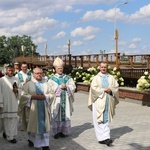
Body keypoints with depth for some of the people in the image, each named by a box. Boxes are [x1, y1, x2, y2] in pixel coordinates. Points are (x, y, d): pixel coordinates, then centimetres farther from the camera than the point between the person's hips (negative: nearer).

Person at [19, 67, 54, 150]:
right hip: (32, 109, -2)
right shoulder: (28, 84, 1)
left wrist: (45, 97, -12)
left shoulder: (46, 84, 10)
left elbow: (51, 94, 6)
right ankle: (31, 139, 33)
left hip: (43, 109, 2)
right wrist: (32, 96, -18)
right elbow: (23, 95, -6)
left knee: (44, 126, -1)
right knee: (33, 125, 8)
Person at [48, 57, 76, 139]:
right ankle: (57, 131, 3)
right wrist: (60, 87, -13)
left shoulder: (67, 78, 12)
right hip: (56, 100, -2)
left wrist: (66, 87, -12)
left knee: (65, 115, 1)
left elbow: (73, 86, 6)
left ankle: (64, 131, 9)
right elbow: (50, 89, -7)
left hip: (65, 100, 2)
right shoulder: (52, 79, 5)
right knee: (56, 115, -2)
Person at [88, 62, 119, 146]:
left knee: (106, 119, 2)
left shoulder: (111, 78, 12)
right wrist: (104, 90, -14)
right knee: (99, 120, -6)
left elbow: (116, 86, 5)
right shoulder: (96, 78, 5)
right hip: (99, 100, -2)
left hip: (108, 101, 2)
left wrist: (110, 90, -14)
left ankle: (106, 137, 4)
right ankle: (102, 138, -4)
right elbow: (93, 88, -7)